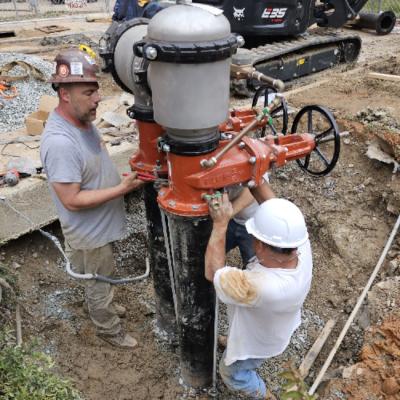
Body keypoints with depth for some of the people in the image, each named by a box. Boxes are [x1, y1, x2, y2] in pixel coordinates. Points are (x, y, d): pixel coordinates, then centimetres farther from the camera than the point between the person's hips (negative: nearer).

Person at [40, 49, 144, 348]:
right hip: (90, 235, -8)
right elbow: (72, 200, -31)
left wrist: (120, 178, 0)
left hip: (101, 226, 8)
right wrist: (122, 189, -29)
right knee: (99, 284, 17)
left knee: (102, 281, 32)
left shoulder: (81, 119, -5)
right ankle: (109, 329, 42)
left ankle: (103, 307, 57)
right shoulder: (60, 143, -35)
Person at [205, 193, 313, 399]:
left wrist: (220, 223, -35)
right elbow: (282, 218, -14)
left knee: (232, 373, 28)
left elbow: (213, 272, -34)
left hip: (256, 341, -5)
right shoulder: (302, 247, -33)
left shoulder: (259, 287, -51)